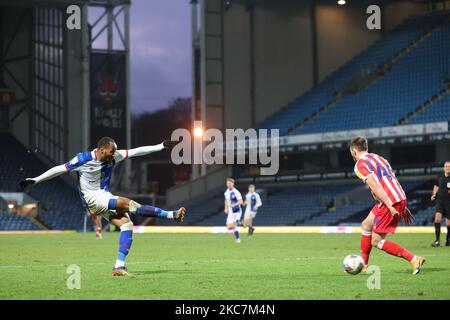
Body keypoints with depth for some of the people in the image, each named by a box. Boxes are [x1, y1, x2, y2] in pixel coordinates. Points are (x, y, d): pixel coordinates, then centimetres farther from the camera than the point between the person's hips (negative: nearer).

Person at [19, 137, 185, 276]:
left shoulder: (112, 157, 1)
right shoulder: (83, 159, -12)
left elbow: (136, 151, 1)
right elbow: (60, 169, -9)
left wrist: (161, 146, -1)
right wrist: (34, 180, -10)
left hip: (106, 198, 7)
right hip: (93, 199, -7)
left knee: (127, 224, -14)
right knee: (126, 203, -26)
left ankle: (119, 266, -13)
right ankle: (171, 215, -25)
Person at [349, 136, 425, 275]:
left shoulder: (360, 165, -5)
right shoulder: (378, 158, 22)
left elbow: (375, 187, -17)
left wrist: (390, 207, -21)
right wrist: (403, 208, 22)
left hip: (389, 203, -9)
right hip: (400, 199, 9)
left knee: (376, 241, -1)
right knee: (366, 226, 22)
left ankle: (414, 259, -9)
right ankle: (363, 265, 28)